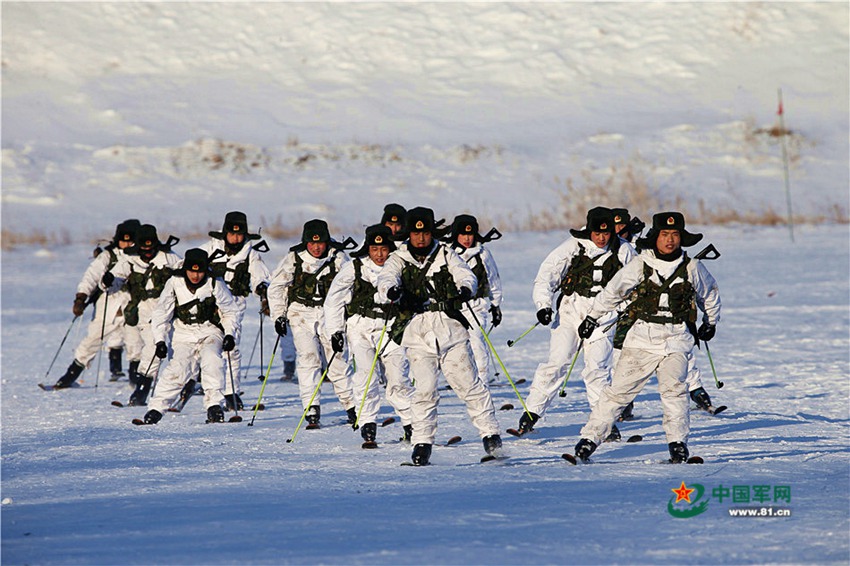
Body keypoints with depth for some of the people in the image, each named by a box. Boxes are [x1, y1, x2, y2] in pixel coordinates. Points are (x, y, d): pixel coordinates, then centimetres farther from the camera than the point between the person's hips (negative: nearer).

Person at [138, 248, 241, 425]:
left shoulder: (215, 284, -9)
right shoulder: (175, 283, -7)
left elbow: (231, 311, 3)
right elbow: (161, 314, 1)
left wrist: (230, 334, -10)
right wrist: (160, 340, -7)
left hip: (210, 332, -1)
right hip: (184, 334, 1)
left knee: (211, 359, -29)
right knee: (177, 368, -19)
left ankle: (214, 406, -26)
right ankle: (156, 408, -10)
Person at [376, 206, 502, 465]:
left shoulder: (446, 255, 12)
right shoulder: (398, 259, 9)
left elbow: (465, 275, -3)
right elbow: (386, 278, -10)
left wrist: (465, 289, -27)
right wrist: (391, 290, -35)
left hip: (450, 328, 1)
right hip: (417, 332, -1)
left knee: (468, 384, -1)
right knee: (424, 389, -10)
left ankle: (490, 433, 9)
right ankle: (422, 442, 0)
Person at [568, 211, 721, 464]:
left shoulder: (692, 268, 2)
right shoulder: (640, 266, -1)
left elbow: (710, 294, 23)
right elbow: (612, 292, 12)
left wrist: (710, 323, 31)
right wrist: (592, 318, 18)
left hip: (676, 341, 0)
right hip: (641, 339, 0)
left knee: (673, 388, -22)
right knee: (618, 390, -2)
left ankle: (678, 444, -14)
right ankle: (590, 438, 7)